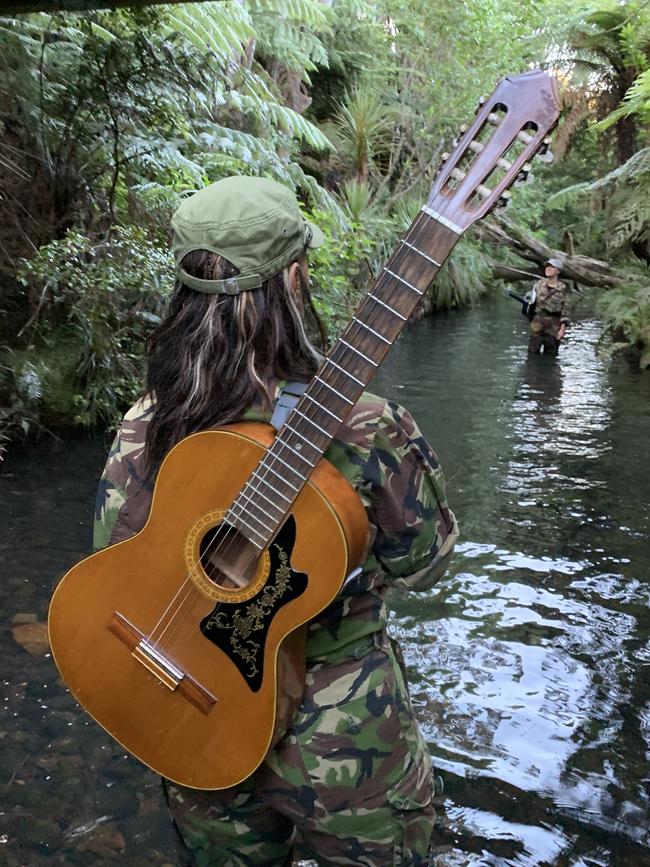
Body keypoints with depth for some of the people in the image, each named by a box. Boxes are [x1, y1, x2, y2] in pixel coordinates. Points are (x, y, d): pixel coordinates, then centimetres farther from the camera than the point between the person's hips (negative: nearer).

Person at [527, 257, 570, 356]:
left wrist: (563, 328, -11)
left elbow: (565, 310, -3)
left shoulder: (563, 289, -2)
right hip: (537, 324, 2)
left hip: (554, 327, -2)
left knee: (550, 356, 7)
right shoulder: (539, 284, 5)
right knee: (532, 353, 2)